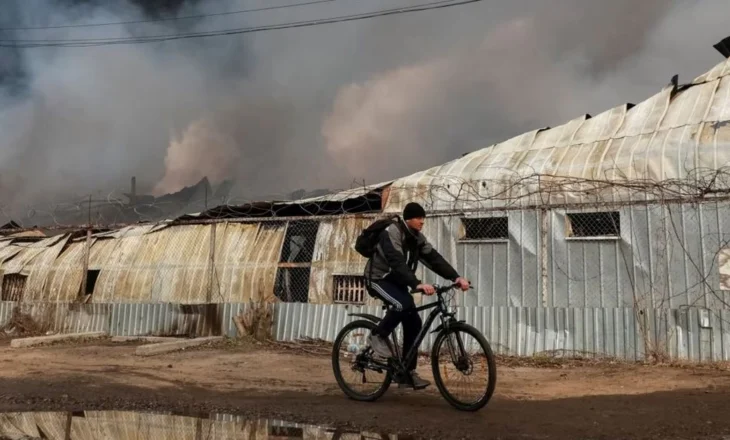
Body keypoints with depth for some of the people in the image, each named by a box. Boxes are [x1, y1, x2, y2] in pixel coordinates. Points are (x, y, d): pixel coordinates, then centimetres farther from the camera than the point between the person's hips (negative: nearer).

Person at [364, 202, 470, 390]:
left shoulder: (416, 237, 2)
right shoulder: (391, 233, -23)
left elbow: (433, 258, -7)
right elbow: (398, 263, -36)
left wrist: (456, 277, -21)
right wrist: (418, 284, -49)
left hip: (397, 281, 8)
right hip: (379, 279, -8)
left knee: (414, 324, -4)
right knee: (403, 303, -34)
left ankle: (406, 372, 4)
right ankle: (378, 335, -10)